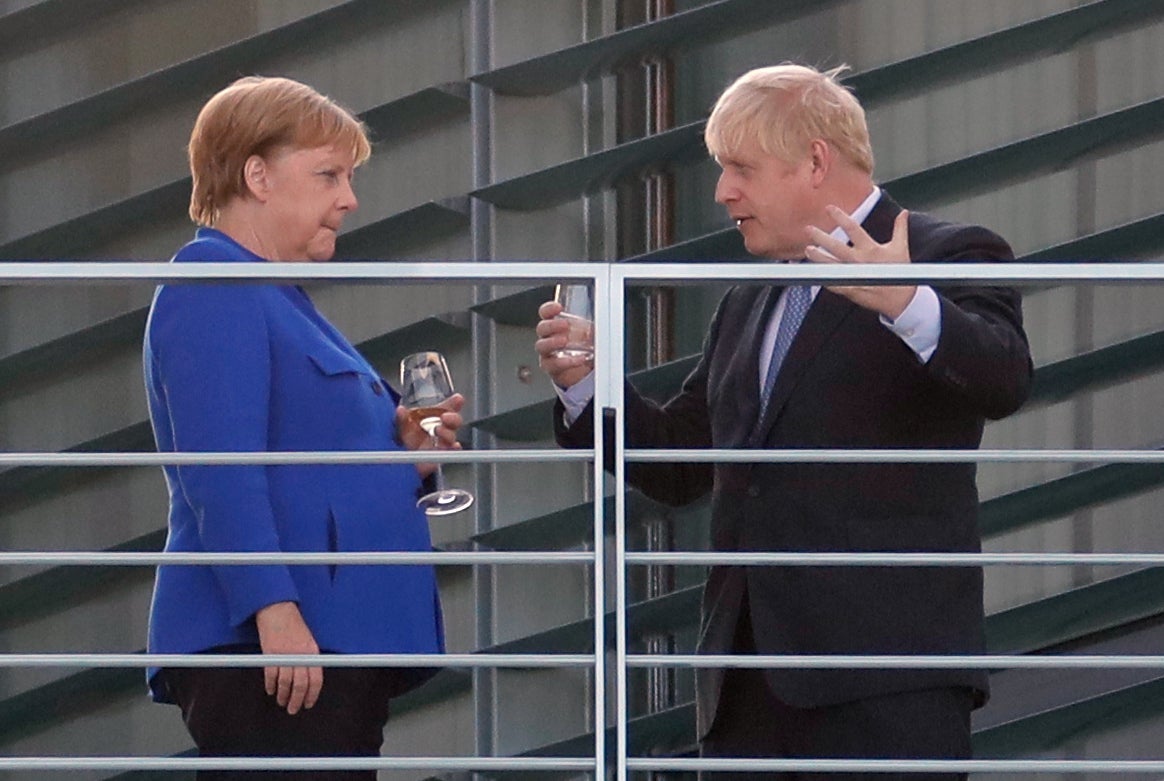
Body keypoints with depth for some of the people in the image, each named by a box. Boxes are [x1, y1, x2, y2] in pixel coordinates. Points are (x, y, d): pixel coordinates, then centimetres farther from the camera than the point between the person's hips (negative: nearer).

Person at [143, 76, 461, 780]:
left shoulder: (281, 300, 24)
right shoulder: (213, 288, -7)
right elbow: (219, 472, -18)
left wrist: (405, 456, 11)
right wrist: (273, 608, -26)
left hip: (339, 647, 10)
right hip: (261, 645, -10)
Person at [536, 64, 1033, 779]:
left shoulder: (950, 258, 2)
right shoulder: (747, 305, 26)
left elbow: (1004, 381, -17)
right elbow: (679, 465, 27)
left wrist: (907, 306, -35)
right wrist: (583, 384, 11)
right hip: (750, 683, 7)